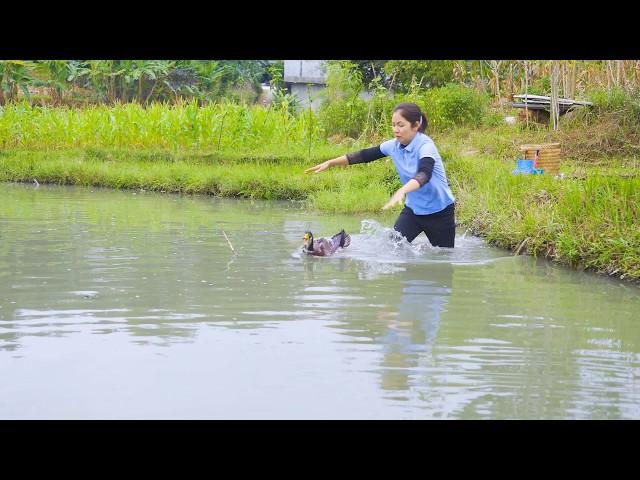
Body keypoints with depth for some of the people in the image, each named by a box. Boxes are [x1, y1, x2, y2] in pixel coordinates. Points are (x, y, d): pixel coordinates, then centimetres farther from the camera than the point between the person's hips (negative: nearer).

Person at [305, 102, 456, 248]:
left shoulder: (425, 146, -26)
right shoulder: (394, 146, -7)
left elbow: (424, 174, -44)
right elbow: (365, 155, 3)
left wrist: (402, 191, -62)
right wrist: (330, 163, 0)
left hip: (440, 212, -5)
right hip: (413, 209, 5)